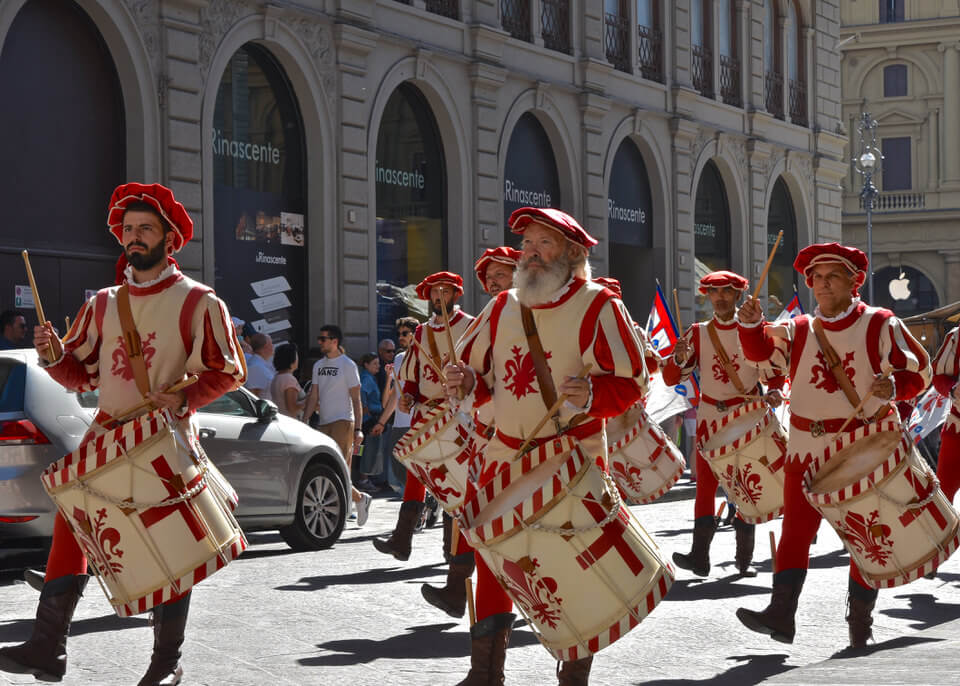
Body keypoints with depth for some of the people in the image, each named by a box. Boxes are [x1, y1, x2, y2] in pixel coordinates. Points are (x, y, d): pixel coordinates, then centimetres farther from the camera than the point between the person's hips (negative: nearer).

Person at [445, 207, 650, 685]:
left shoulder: (597, 306, -8)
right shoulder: (504, 306, 7)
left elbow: (630, 382, -12)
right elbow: (478, 370, 16)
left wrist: (591, 394, -32)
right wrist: (466, 383, -8)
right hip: (506, 453, 5)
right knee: (492, 559, 6)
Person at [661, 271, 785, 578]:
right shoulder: (698, 334, 5)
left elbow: (774, 373, 5)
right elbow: (671, 379, -1)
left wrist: (775, 392, -18)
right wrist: (679, 359, -23)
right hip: (710, 417, 1)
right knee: (705, 484, -6)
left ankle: (744, 558, 6)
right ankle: (700, 556, -12)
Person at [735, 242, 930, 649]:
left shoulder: (881, 326, -3)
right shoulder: (798, 330, 8)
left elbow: (919, 371, -1)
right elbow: (761, 350, -5)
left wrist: (893, 386, -22)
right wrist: (752, 324, -25)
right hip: (807, 448, 3)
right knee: (795, 528, -4)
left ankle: (860, 622, 15)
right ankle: (780, 614, -7)